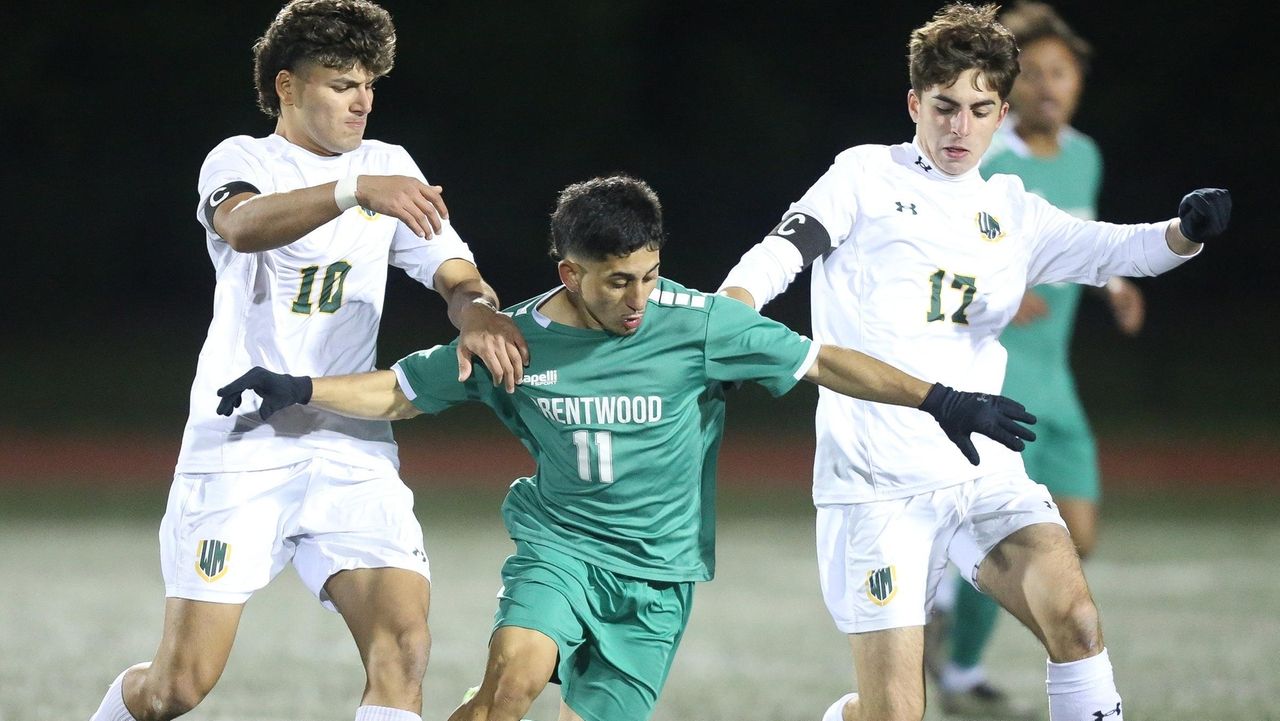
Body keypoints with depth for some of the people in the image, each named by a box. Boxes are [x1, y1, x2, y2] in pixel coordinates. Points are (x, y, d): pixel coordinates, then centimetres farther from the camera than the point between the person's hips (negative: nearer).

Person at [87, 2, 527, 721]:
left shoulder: (390, 166, 14)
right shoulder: (243, 159, -1)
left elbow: (455, 272, 10)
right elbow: (244, 225, -24)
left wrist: (478, 312, -15)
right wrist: (355, 191, -41)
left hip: (353, 445, 4)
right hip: (239, 441, -4)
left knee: (404, 647, -19)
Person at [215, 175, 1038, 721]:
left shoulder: (699, 324, -12)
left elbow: (820, 361, -5)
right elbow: (402, 390, 4)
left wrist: (938, 402, -8)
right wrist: (296, 390, -9)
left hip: (658, 571, 0)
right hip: (559, 541, 0)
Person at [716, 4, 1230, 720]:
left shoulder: (1010, 210, 17)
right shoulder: (869, 175, 4)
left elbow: (1111, 249, 6)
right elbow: (778, 255, -6)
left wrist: (1186, 230, -16)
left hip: (984, 470, 4)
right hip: (877, 482, -4)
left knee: (1075, 618, -23)